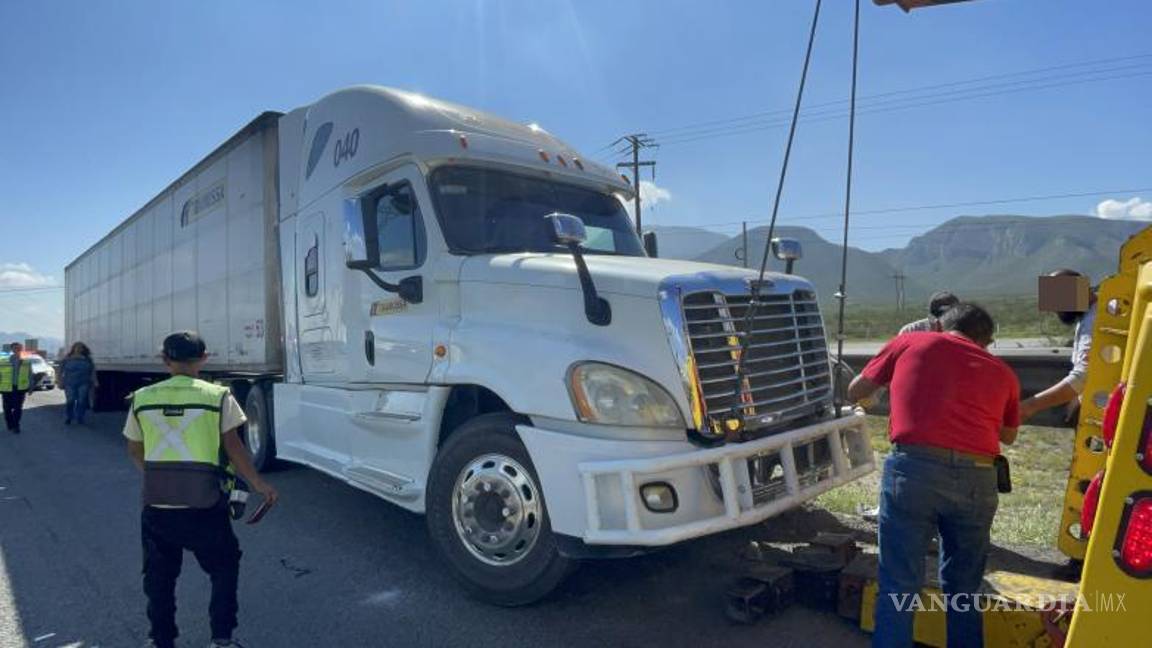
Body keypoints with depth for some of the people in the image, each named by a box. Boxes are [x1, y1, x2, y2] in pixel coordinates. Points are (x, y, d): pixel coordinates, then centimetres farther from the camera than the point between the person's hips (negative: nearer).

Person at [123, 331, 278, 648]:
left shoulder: (142, 398, 4)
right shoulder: (218, 396, -6)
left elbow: (135, 451, 15)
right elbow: (233, 447, -4)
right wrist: (259, 484, 6)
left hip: (156, 506, 3)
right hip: (203, 506, -2)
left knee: (159, 578, 20)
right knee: (224, 567, 18)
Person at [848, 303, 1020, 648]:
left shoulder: (909, 342, 14)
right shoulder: (1002, 372, 20)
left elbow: (855, 391, 21)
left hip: (913, 468, -3)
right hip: (977, 478, 3)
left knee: (899, 587, 3)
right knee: (963, 588, 19)